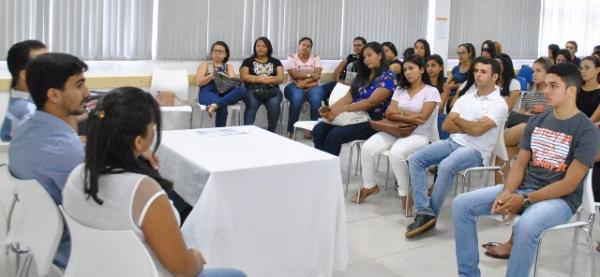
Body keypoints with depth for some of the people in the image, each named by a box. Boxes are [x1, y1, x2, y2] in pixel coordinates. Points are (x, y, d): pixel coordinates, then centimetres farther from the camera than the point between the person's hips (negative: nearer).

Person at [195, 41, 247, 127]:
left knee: (242, 90, -34)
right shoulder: (205, 64, 19)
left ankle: (215, 105, -44)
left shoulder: (228, 66, 26)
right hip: (208, 93, -4)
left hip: (224, 93, 4)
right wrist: (211, 76, -14)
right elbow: (198, 82, 4)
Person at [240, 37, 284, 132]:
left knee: (274, 103, -33)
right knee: (252, 103, -35)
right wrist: (269, 78, -4)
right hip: (253, 90, -1)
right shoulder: (248, 61, 17)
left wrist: (261, 79, -9)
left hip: (271, 90, 1)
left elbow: (280, 78, 5)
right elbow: (244, 77, 0)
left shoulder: (276, 62, 19)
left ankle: (271, 131, -21)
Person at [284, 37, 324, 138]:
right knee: (297, 97, -36)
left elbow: (317, 76, -3)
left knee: (316, 98, -33)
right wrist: (310, 74, -11)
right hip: (295, 86, -1)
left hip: (311, 86, 2)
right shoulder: (292, 57, 7)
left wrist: (305, 82, -17)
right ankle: (290, 130, -25)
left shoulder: (315, 58, 12)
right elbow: (294, 74, -9)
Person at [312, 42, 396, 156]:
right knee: (318, 129, -17)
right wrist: (330, 109, -10)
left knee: (334, 134, -30)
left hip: (372, 122, -7)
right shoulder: (362, 76, 19)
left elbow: (371, 102, -17)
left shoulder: (388, 77, -4)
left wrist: (342, 109, -23)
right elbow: (348, 97, 9)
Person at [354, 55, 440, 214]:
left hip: (418, 135, -5)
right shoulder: (400, 89, 14)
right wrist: (408, 117, -14)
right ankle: (369, 186, 3)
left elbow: (422, 117, -12)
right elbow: (389, 114, 3)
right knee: (367, 148, -18)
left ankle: (405, 195, -16)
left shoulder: (431, 91, -2)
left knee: (396, 153, -36)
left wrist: (399, 112, -2)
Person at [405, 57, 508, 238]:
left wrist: (458, 119, 1)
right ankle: (424, 211, -21)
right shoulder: (465, 98, 16)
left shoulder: (499, 104, -4)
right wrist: (469, 127, -7)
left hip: (475, 150, -7)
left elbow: (477, 130, -16)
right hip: (452, 142, 7)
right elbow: (446, 125, 8)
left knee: (446, 166, -35)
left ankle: (431, 214, -19)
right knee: (415, 160, -15)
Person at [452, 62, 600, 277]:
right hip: (524, 187, 6)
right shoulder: (536, 121, 9)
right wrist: (507, 193, -13)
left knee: (526, 225, -40)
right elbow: (520, 165, 7)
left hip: (559, 199, -6)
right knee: (462, 204, -10)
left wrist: (524, 200, -19)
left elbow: (569, 184, -14)